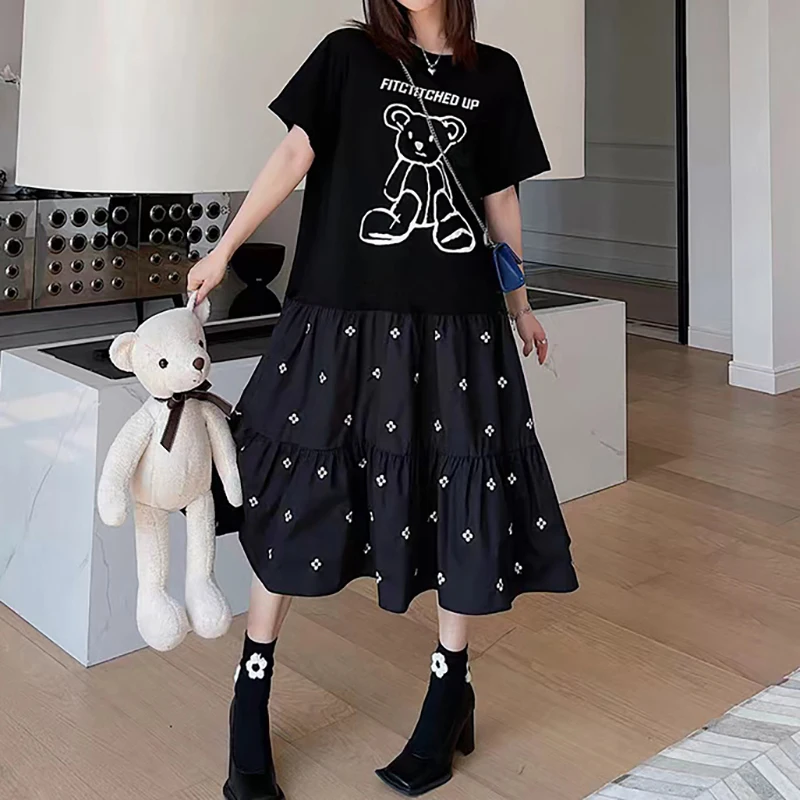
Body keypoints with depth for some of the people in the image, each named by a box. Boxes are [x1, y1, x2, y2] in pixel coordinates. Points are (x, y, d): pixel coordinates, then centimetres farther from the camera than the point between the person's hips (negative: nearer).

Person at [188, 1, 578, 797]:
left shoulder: (494, 73, 11)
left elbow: (501, 199, 16)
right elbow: (294, 154, -3)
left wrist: (520, 305, 20)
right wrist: (223, 250, -10)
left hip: (454, 319, 2)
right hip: (343, 311, -2)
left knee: (460, 496, 4)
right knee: (297, 491, 2)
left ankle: (450, 694, 23)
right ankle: (251, 696, 17)